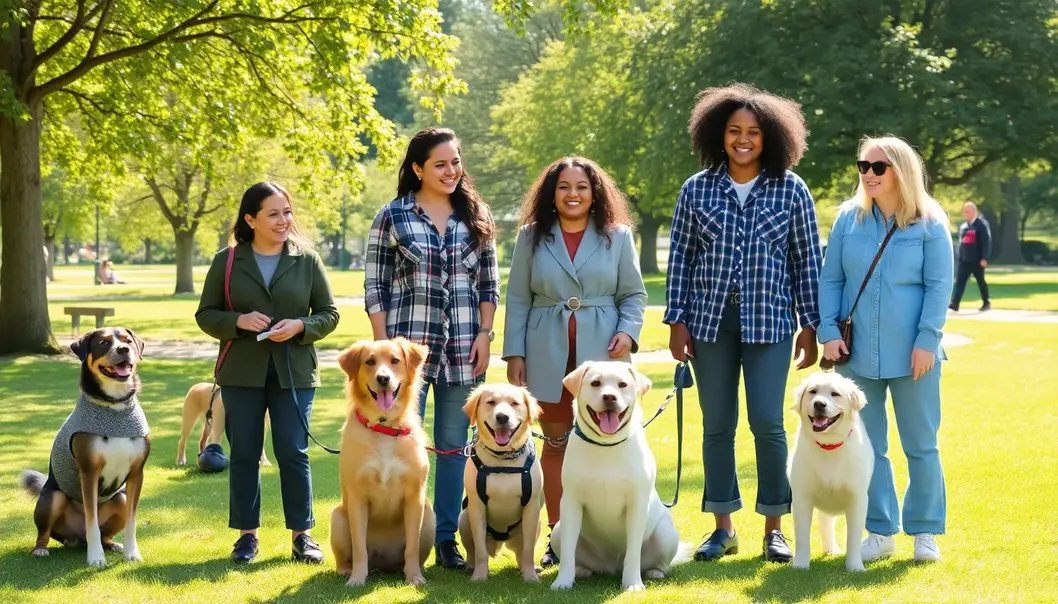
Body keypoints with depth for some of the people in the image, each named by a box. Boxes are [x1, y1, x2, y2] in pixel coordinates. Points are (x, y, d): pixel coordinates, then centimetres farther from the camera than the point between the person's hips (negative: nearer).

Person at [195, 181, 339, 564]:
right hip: (241, 373, 1)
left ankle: (301, 534, 9)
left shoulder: (307, 259, 2)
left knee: (293, 453, 0)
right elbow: (205, 314, 4)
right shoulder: (226, 262, 2)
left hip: (294, 372, 0)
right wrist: (238, 321, -15)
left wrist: (300, 326, -13)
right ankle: (247, 533, 15)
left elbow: (329, 314, 6)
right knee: (244, 454, 5)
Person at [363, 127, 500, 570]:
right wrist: (383, 343, -7)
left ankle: (446, 537, 15)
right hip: (408, 345, -3)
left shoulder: (476, 217, 8)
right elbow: (374, 287, 0)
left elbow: (489, 284, 10)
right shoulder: (392, 217, 0)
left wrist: (485, 335, 0)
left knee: (453, 444, 7)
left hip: (462, 349, 3)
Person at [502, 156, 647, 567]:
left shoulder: (617, 236, 6)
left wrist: (628, 332, -10)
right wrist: (514, 353, 1)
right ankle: (558, 535, 14)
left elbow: (634, 295, 8)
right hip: (548, 358, 1)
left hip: (602, 355, -1)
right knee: (556, 444, 6)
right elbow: (518, 299, 7)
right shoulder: (532, 237, 8)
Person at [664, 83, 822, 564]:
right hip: (710, 320, 2)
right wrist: (677, 320, 1)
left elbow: (807, 261, 4)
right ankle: (723, 528, 16)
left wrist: (810, 325, 1)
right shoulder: (697, 189, 4)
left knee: (767, 423, -5)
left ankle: (774, 528, 8)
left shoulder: (791, 190, 1)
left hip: (769, 320, -2)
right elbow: (680, 257, 6)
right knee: (717, 425, 6)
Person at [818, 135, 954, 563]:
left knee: (920, 444, 6)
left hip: (911, 353, -3)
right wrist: (828, 332, -4)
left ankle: (925, 531, 17)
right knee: (866, 446, 8)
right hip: (857, 352, 3)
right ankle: (880, 531, 17)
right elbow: (830, 279, 6)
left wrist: (927, 340, -11)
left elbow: (939, 285, -3)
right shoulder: (849, 219, 5)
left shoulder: (929, 222, -2)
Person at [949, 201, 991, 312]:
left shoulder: (982, 225, -10)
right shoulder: (963, 226, 13)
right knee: (959, 281, -7)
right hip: (964, 260, 6)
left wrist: (984, 258, -19)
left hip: (977, 260, -6)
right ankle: (955, 303, -14)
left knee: (981, 282, 7)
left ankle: (986, 303, 21)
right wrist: (959, 256, 17)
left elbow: (987, 242, -15)